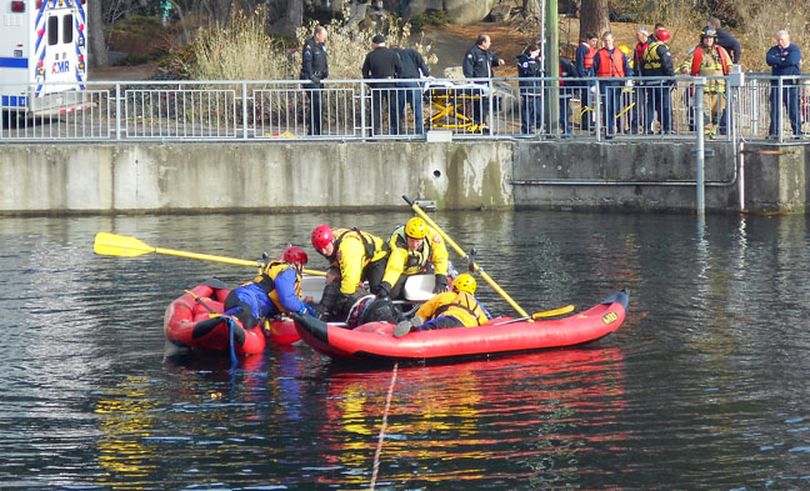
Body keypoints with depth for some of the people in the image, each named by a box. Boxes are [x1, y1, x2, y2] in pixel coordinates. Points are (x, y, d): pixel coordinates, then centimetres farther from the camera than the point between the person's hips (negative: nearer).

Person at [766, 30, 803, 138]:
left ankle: (797, 131, 0)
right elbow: (769, 59, -5)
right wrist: (782, 59, -9)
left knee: (793, 108, -4)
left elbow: (792, 60, -16)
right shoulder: (774, 50, 15)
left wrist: (777, 61, -5)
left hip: (791, 82, -3)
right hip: (776, 83, 3)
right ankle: (774, 132, 3)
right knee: (775, 108, 0)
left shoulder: (794, 49, 3)